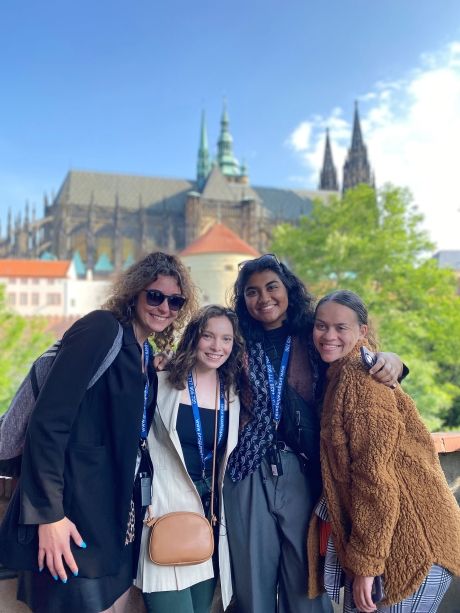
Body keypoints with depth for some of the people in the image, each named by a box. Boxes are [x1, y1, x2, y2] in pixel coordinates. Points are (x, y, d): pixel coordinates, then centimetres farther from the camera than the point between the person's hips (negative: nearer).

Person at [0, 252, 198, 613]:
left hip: (121, 512, 8)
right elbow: (48, 422, -19)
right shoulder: (101, 329, -13)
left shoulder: (147, 354, 12)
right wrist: (48, 513, -22)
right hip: (77, 510, -8)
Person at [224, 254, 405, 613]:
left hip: (303, 472, 0)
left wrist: (390, 360, -15)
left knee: (307, 580, 7)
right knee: (253, 578, 9)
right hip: (249, 473, 0)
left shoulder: (313, 339, 6)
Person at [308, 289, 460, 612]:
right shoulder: (338, 376, 11)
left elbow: (375, 476, -22)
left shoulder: (361, 379, -17)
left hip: (411, 541, -9)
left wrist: (365, 561, -19)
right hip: (387, 534, 9)